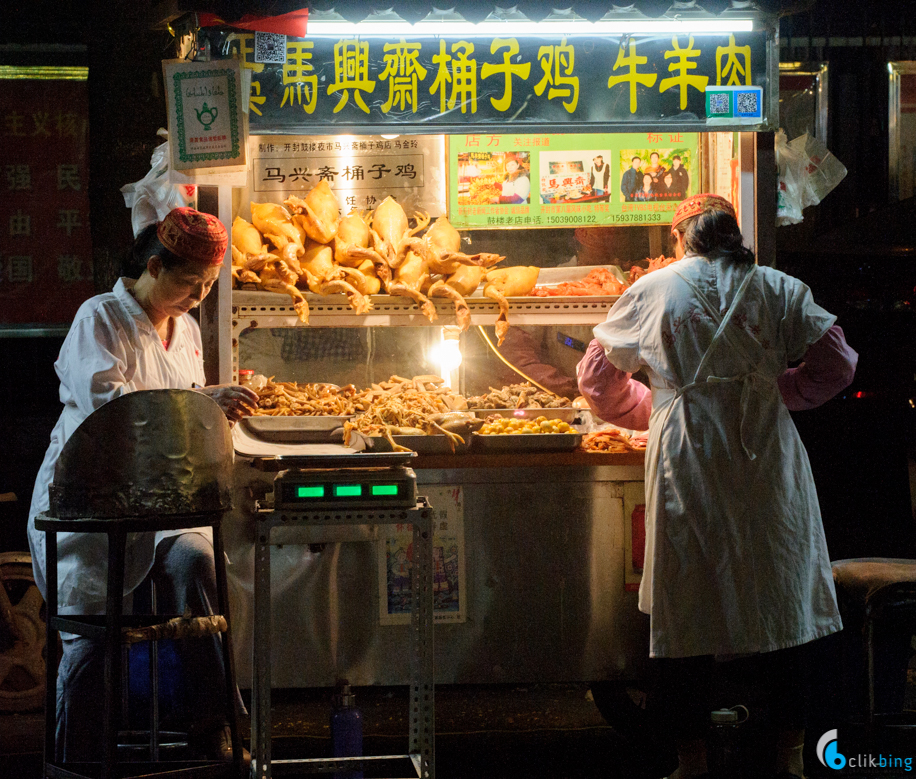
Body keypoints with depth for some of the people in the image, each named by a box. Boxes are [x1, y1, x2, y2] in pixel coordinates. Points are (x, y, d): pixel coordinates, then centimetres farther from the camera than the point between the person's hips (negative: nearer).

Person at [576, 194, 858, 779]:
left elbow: (598, 375, 15)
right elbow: (836, 363, 4)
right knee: (782, 598, 8)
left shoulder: (654, 290, 7)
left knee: (687, 606, 5)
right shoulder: (776, 289, 7)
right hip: (767, 458, 1)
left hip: (687, 462, -1)